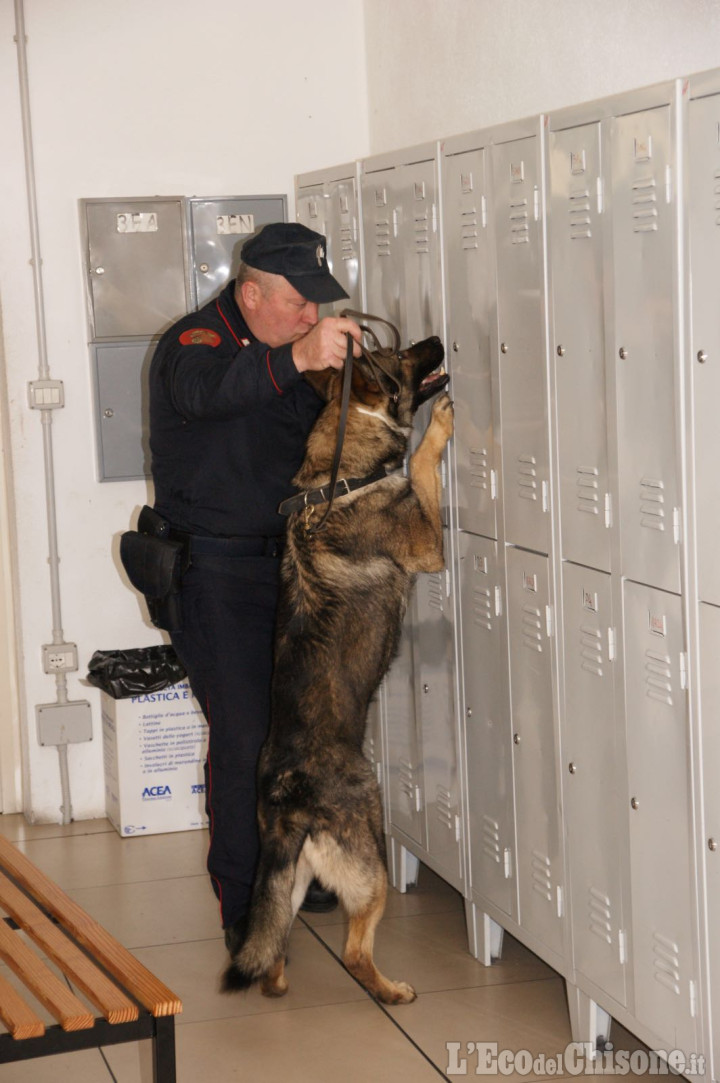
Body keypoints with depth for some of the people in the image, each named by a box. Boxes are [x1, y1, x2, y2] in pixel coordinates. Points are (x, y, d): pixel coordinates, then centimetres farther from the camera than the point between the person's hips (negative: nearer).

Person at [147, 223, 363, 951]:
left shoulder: (288, 356, 13)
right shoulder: (196, 341, -14)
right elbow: (203, 392, -39)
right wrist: (294, 359, -56)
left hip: (281, 560, 8)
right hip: (213, 569, -7)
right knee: (244, 736, -10)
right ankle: (241, 905, 2)